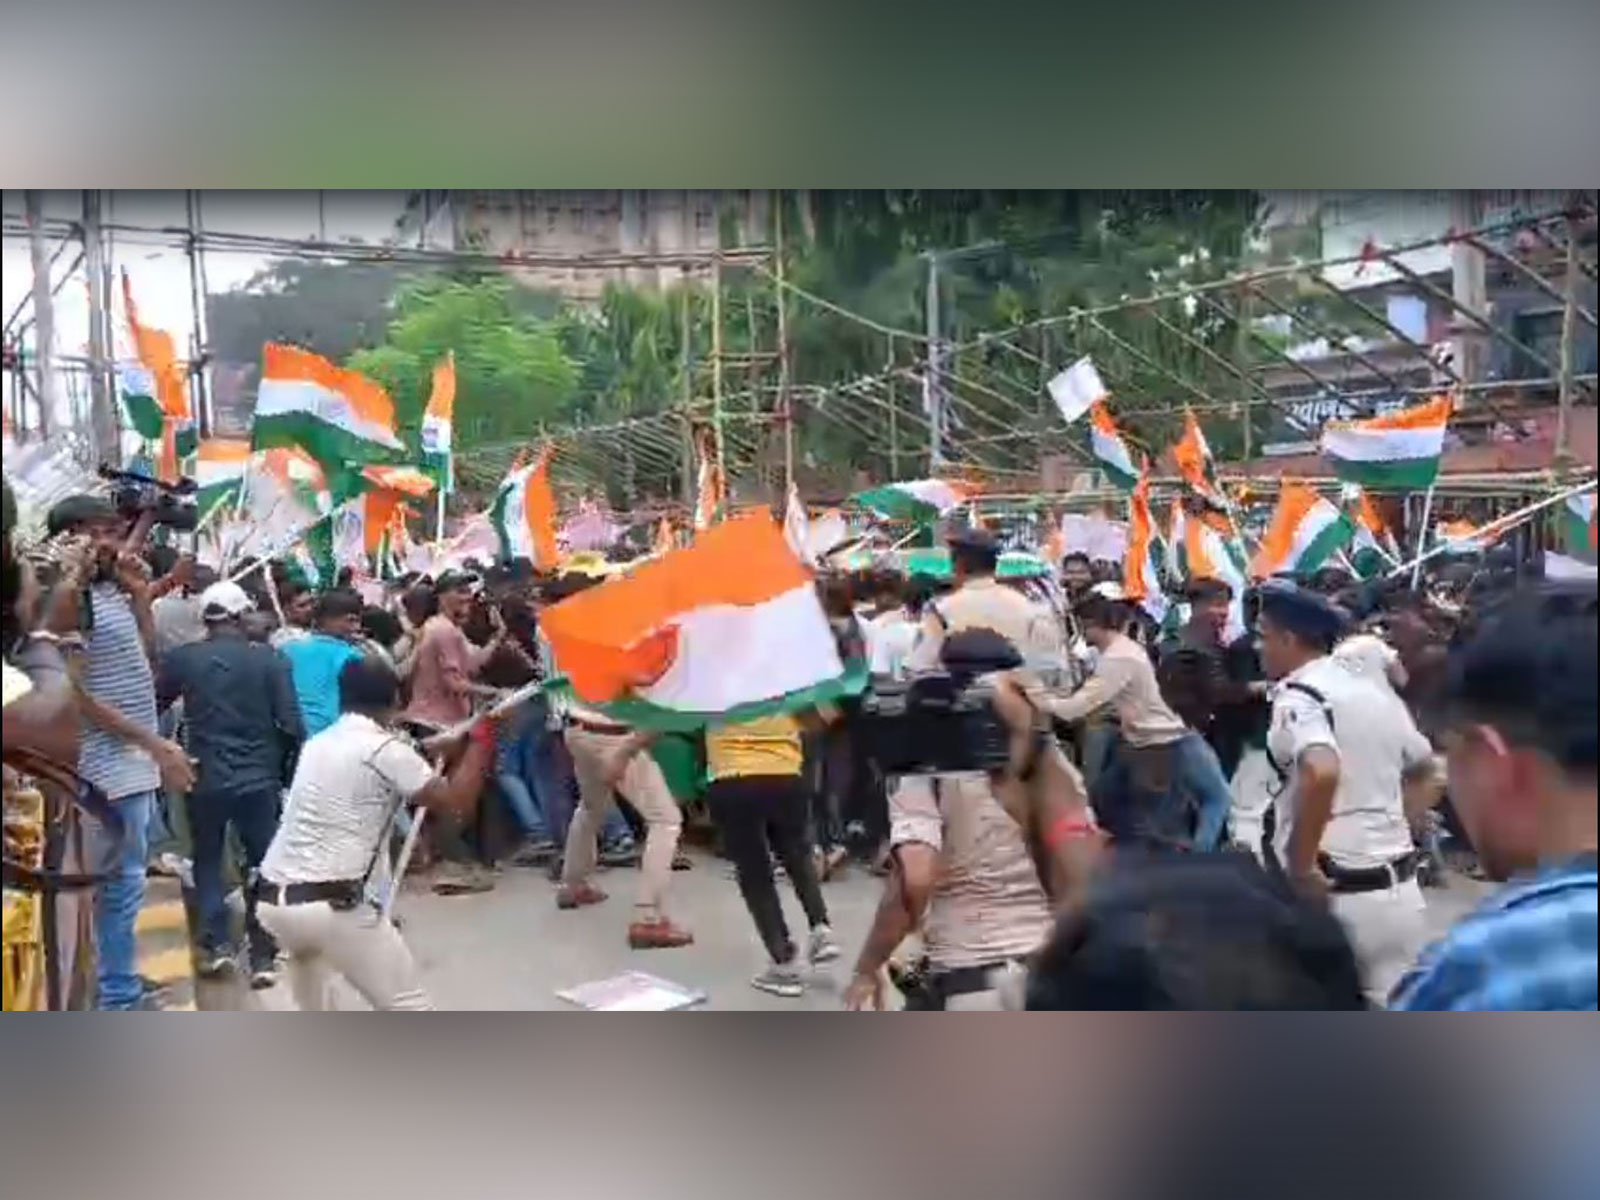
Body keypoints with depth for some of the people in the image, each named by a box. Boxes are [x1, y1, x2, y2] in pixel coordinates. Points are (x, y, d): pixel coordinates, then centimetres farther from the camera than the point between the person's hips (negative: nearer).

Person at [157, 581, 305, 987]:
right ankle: (263, 957, 9)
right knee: (262, 864, 9)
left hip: (205, 777, 1)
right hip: (259, 778, -1)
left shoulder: (183, 658, -4)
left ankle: (214, 944, 12)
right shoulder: (270, 659, -7)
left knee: (208, 860, 18)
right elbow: (291, 725, -9)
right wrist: (289, 770, 6)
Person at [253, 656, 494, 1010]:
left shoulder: (317, 743, 14)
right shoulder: (386, 749, -7)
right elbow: (454, 798, -8)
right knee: (409, 1006, 1)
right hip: (329, 904, -8)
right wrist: (483, 735, 3)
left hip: (271, 899, 8)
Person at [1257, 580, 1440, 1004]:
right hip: (1399, 887, 8)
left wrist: (1301, 867, -25)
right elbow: (1423, 767, 28)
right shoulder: (1374, 690, 12)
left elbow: (1320, 772, -33)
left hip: (1335, 894, -7)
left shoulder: (1297, 694, -13)